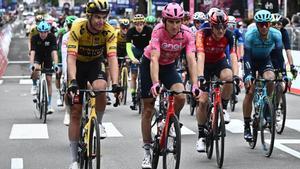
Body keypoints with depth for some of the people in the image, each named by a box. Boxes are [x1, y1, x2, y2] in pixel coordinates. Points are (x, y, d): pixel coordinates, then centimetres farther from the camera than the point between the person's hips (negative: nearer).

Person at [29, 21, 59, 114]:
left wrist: (56, 65, -47)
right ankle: (35, 87, -5)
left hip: (48, 58, 0)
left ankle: (49, 104, 4)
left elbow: (54, 52, -34)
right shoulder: (34, 38, -25)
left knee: (49, 80, -3)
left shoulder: (52, 37, -26)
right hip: (38, 57, 0)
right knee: (35, 70, -34)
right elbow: (32, 52, -34)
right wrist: (32, 65, -49)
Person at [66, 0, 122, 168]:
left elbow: (112, 58, -31)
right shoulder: (78, 28, -28)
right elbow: (71, 57, -36)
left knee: (100, 88, -34)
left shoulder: (109, 31, -24)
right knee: (75, 112, -4)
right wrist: (73, 81, -50)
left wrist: (115, 83, -45)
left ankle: (99, 123, -5)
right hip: (78, 65, -1)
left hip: (95, 63, 1)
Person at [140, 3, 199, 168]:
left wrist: (195, 85, -42)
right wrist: (155, 84, -52)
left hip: (169, 66, 2)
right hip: (149, 64, -2)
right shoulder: (158, 31, -31)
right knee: (148, 109, -2)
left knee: (180, 97, -24)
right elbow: (154, 59, -39)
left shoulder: (187, 33, -24)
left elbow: (191, 60, -30)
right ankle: (147, 150, 9)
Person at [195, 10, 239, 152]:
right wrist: (200, 77, -52)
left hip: (220, 62, 2)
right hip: (205, 65, -1)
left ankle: (223, 108, -10)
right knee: (202, 101, -10)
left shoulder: (229, 36, -22)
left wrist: (236, 75, -44)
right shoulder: (202, 35, -28)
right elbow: (200, 56, -39)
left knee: (229, 77, -34)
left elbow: (233, 56, -28)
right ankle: (201, 136, 4)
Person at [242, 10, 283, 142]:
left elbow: (279, 55, -15)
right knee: (250, 92, -12)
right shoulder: (250, 35, -28)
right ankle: (246, 127, -3)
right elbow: (247, 56, -28)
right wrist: (247, 75, -39)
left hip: (265, 61, 2)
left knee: (270, 79, -30)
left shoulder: (276, 34, -21)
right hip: (251, 61, -2)